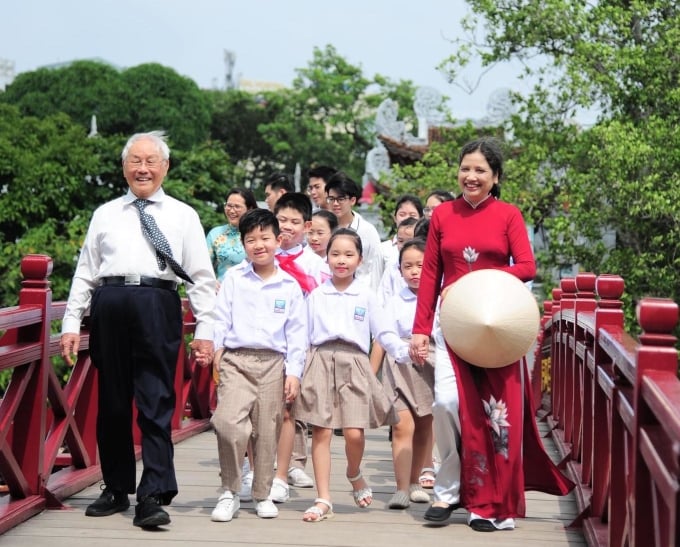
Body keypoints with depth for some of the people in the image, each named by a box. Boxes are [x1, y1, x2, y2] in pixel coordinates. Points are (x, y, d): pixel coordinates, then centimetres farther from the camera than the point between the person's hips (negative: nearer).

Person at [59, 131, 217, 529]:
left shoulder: (183, 216, 12)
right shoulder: (105, 215, 16)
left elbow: (202, 277, 8)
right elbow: (85, 272, 14)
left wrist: (205, 330, 1)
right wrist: (72, 323, 7)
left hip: (158, 306, -2)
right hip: (109, 305, 2)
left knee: (156, 404, -6)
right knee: (112, 403, 8)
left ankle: (153, 497, -7)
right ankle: (117, 489, 20)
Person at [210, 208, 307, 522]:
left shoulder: (289, 286, 7)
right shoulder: (233, 279, 8)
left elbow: (296, 332, 7)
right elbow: (221, 319, 6)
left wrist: (293, 372, 1)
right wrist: (214, 348, -9)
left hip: (273, 363, 1)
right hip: (236, 359, -1)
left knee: (267, 432, 6)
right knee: (228, 421, -19)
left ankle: (262, 494, 22)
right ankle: (229, 492, -6)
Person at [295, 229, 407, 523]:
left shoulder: (365, 295, 9)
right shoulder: (316, 295, 12)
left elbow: (383, 332, 8)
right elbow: (305, 335, 14)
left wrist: (405, 351, -9)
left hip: (353, 363, -1)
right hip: (321, 362, 1)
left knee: (354, 432, -12)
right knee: (321, 432, -2)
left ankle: (354, 475, 21)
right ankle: (323, 500, 4)